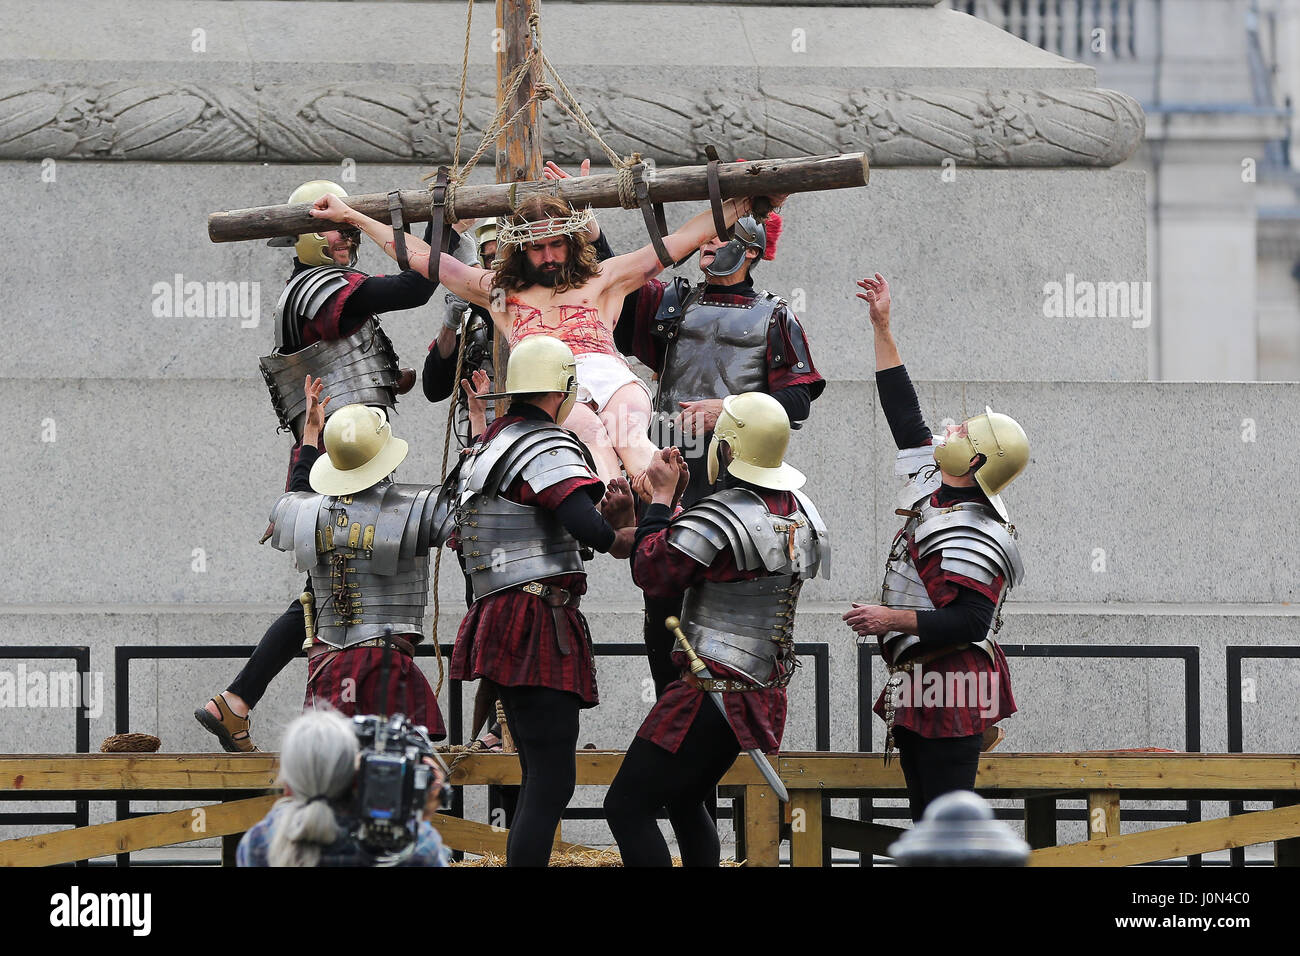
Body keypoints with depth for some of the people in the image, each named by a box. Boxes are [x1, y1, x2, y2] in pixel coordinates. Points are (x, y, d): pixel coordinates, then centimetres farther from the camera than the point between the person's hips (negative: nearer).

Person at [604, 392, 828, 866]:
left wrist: (662, 497, -4)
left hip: (713, 693, -9)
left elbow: (651, 572, -13)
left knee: (627, 806, -6)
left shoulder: (720, 516, -19)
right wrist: (678, 500, 15)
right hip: (764, 687, 10)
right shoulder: (802, 512, 9)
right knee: (685, 802, 25)